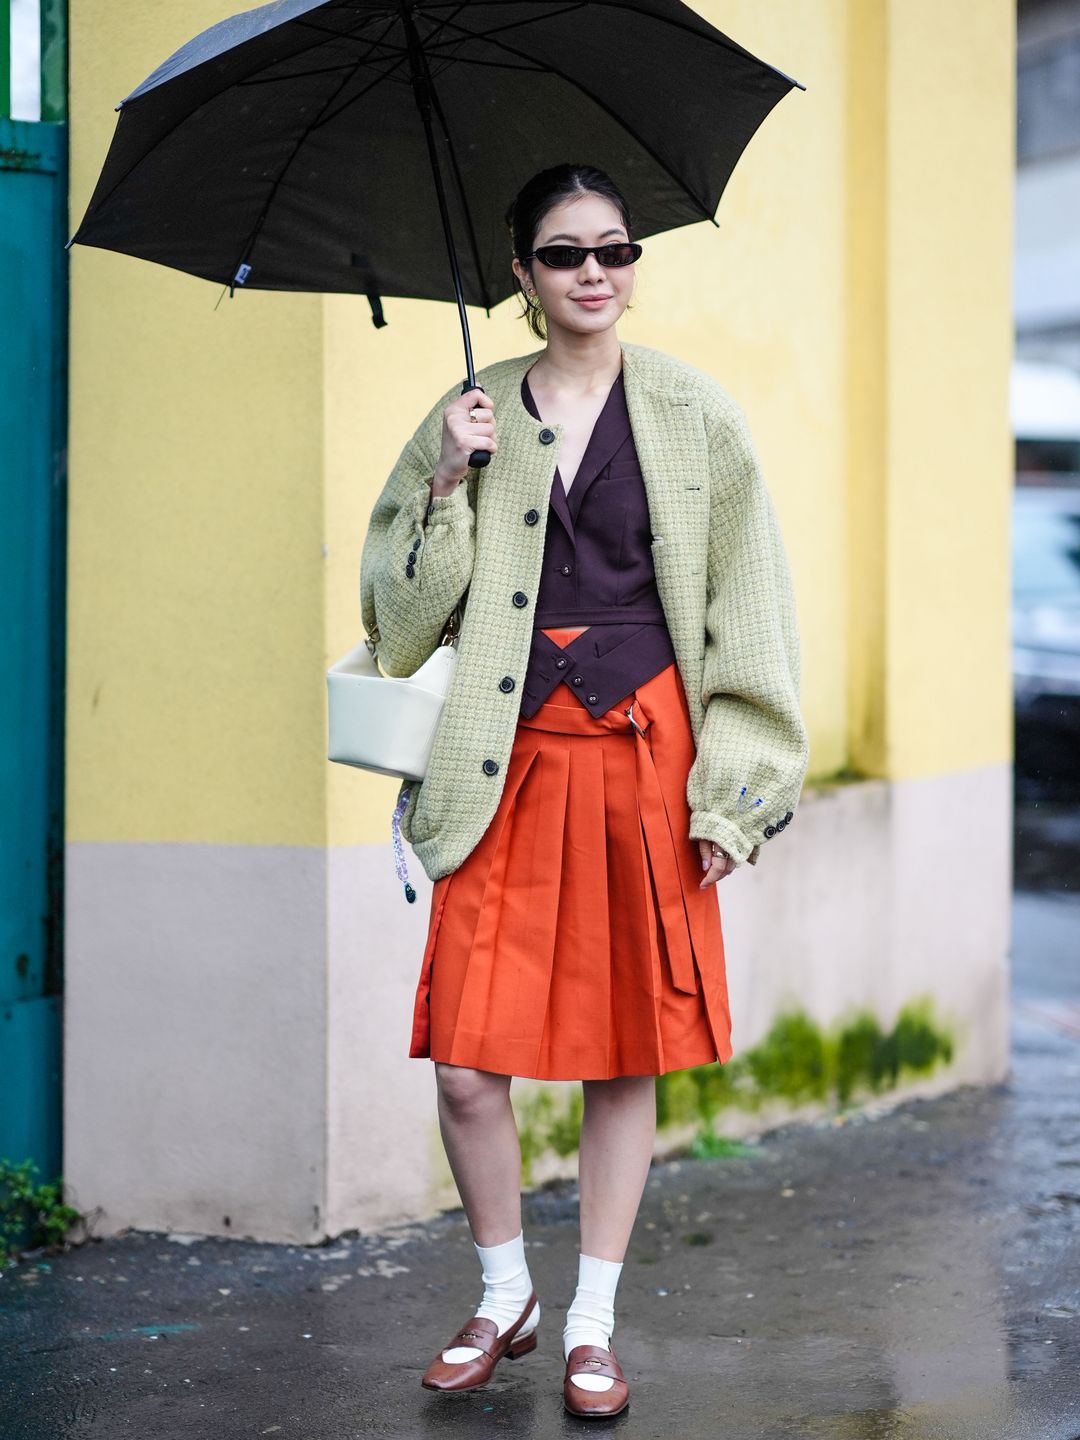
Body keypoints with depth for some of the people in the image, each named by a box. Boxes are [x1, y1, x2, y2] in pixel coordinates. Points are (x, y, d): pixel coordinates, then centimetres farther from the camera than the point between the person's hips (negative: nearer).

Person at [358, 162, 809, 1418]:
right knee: (467, 1065, -3)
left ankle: (592, 1324, 20)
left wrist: (730, 790, -2)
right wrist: (447, 486, -7)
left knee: (627, 1057, 5)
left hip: (644, 755, -1)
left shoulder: (694, 415, 4)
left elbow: (745, 609, 3)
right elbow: (402, 608, 8)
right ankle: (505, 1296, 21)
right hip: (511, 762, 1)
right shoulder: (472, 417, 8)